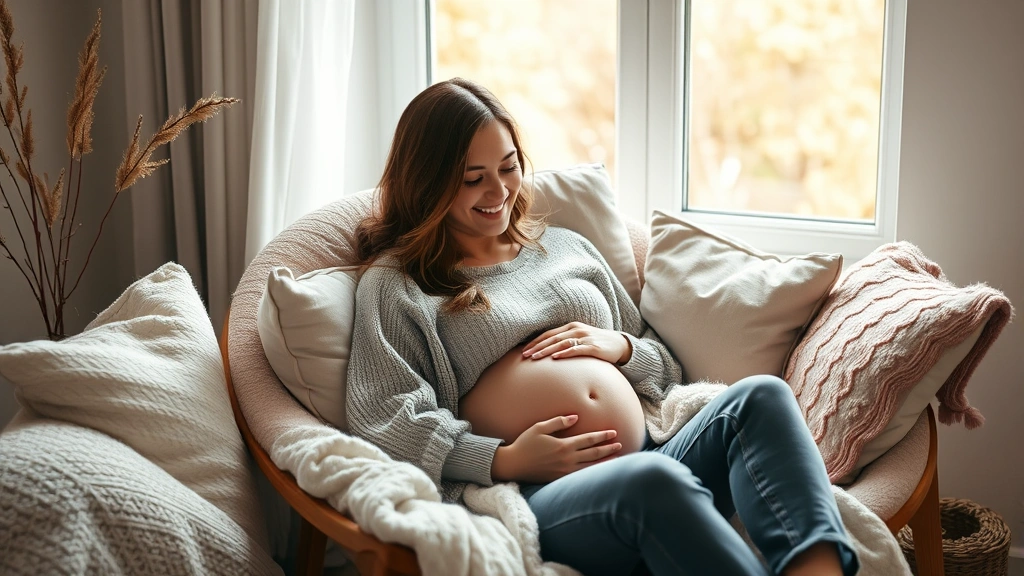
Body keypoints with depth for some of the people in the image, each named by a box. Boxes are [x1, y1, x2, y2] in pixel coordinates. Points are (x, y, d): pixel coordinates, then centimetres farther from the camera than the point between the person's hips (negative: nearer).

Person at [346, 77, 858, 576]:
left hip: (646, 458, 6)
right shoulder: (394, 283, 11)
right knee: (656, 480, -38)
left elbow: (666, 368, 29)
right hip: (536, 501, -6)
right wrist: (506, 461, -14)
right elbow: (383, 421, -3)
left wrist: (620, 346, 5)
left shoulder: (566, 247, 27)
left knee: (761, 396, -23)